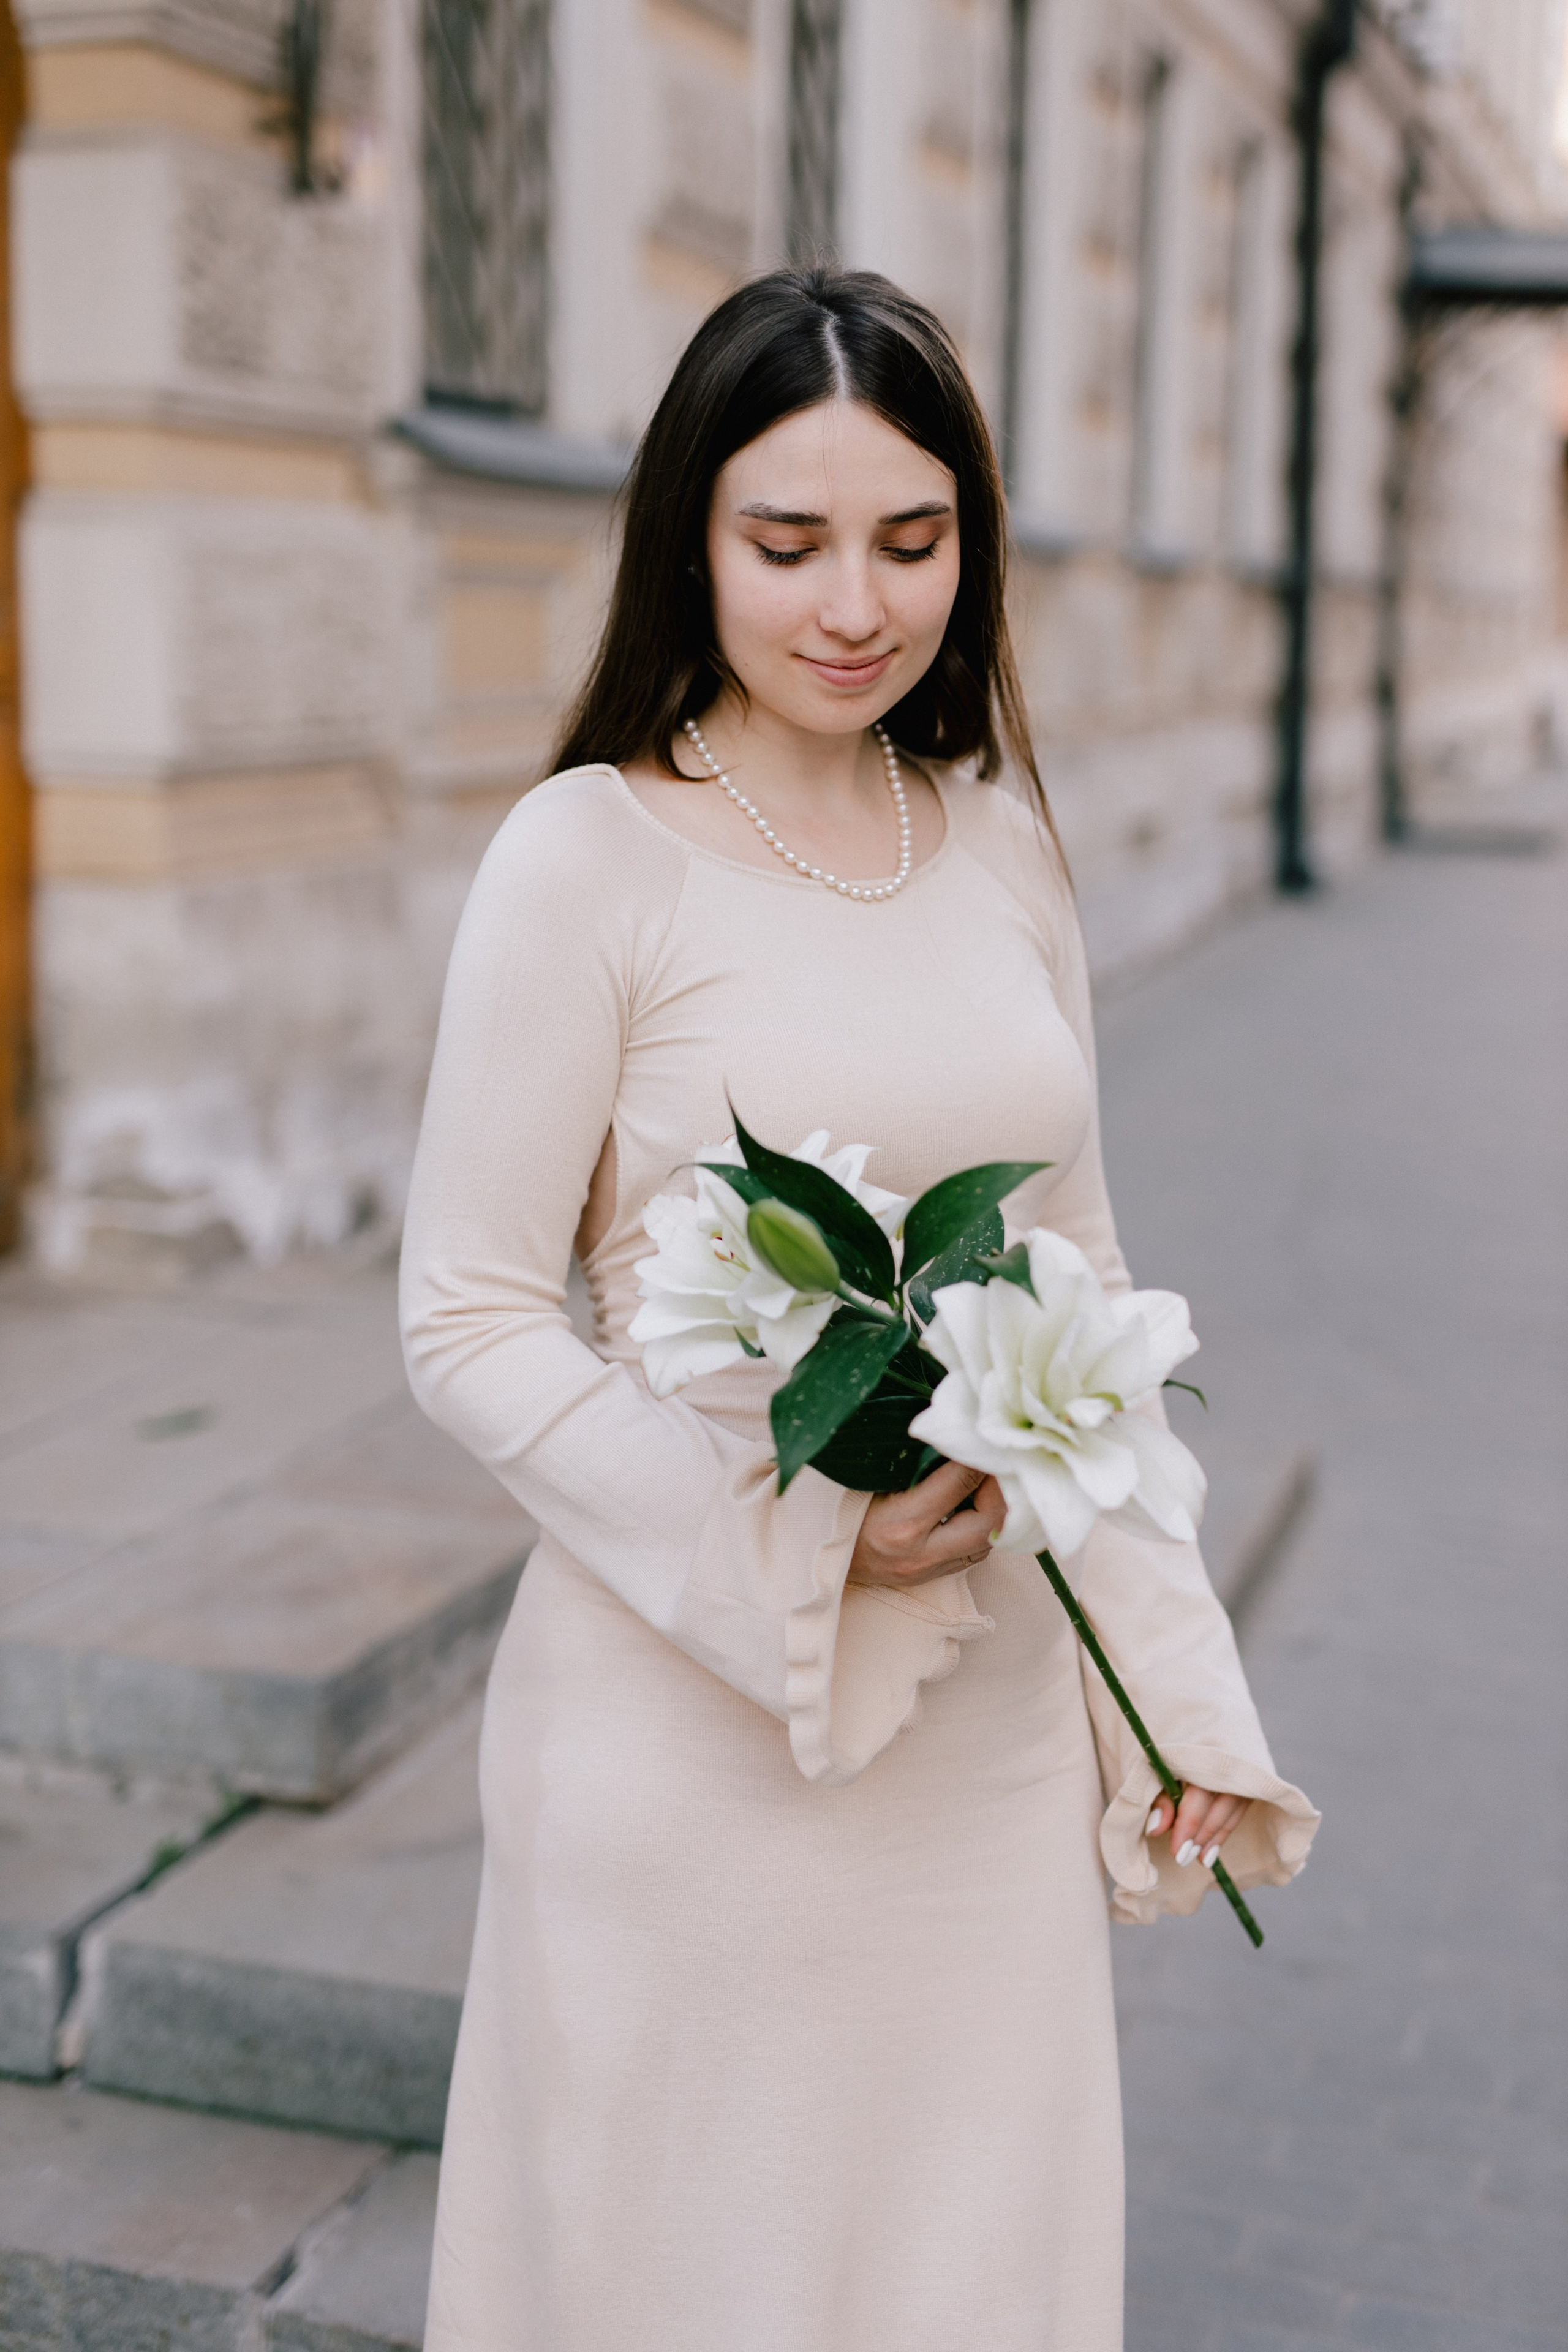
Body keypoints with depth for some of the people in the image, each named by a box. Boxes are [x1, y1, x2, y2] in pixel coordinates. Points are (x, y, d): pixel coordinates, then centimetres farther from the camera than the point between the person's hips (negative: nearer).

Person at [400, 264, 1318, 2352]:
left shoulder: (1004, 841, 5)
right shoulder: (592, 853, -10)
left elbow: (1079, 1276, 11)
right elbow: (469, 1325, -10)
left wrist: (1176, 1687, 8)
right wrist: (790, 1534, -22)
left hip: (995, 1711, 5)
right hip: (690, 1710, -4)